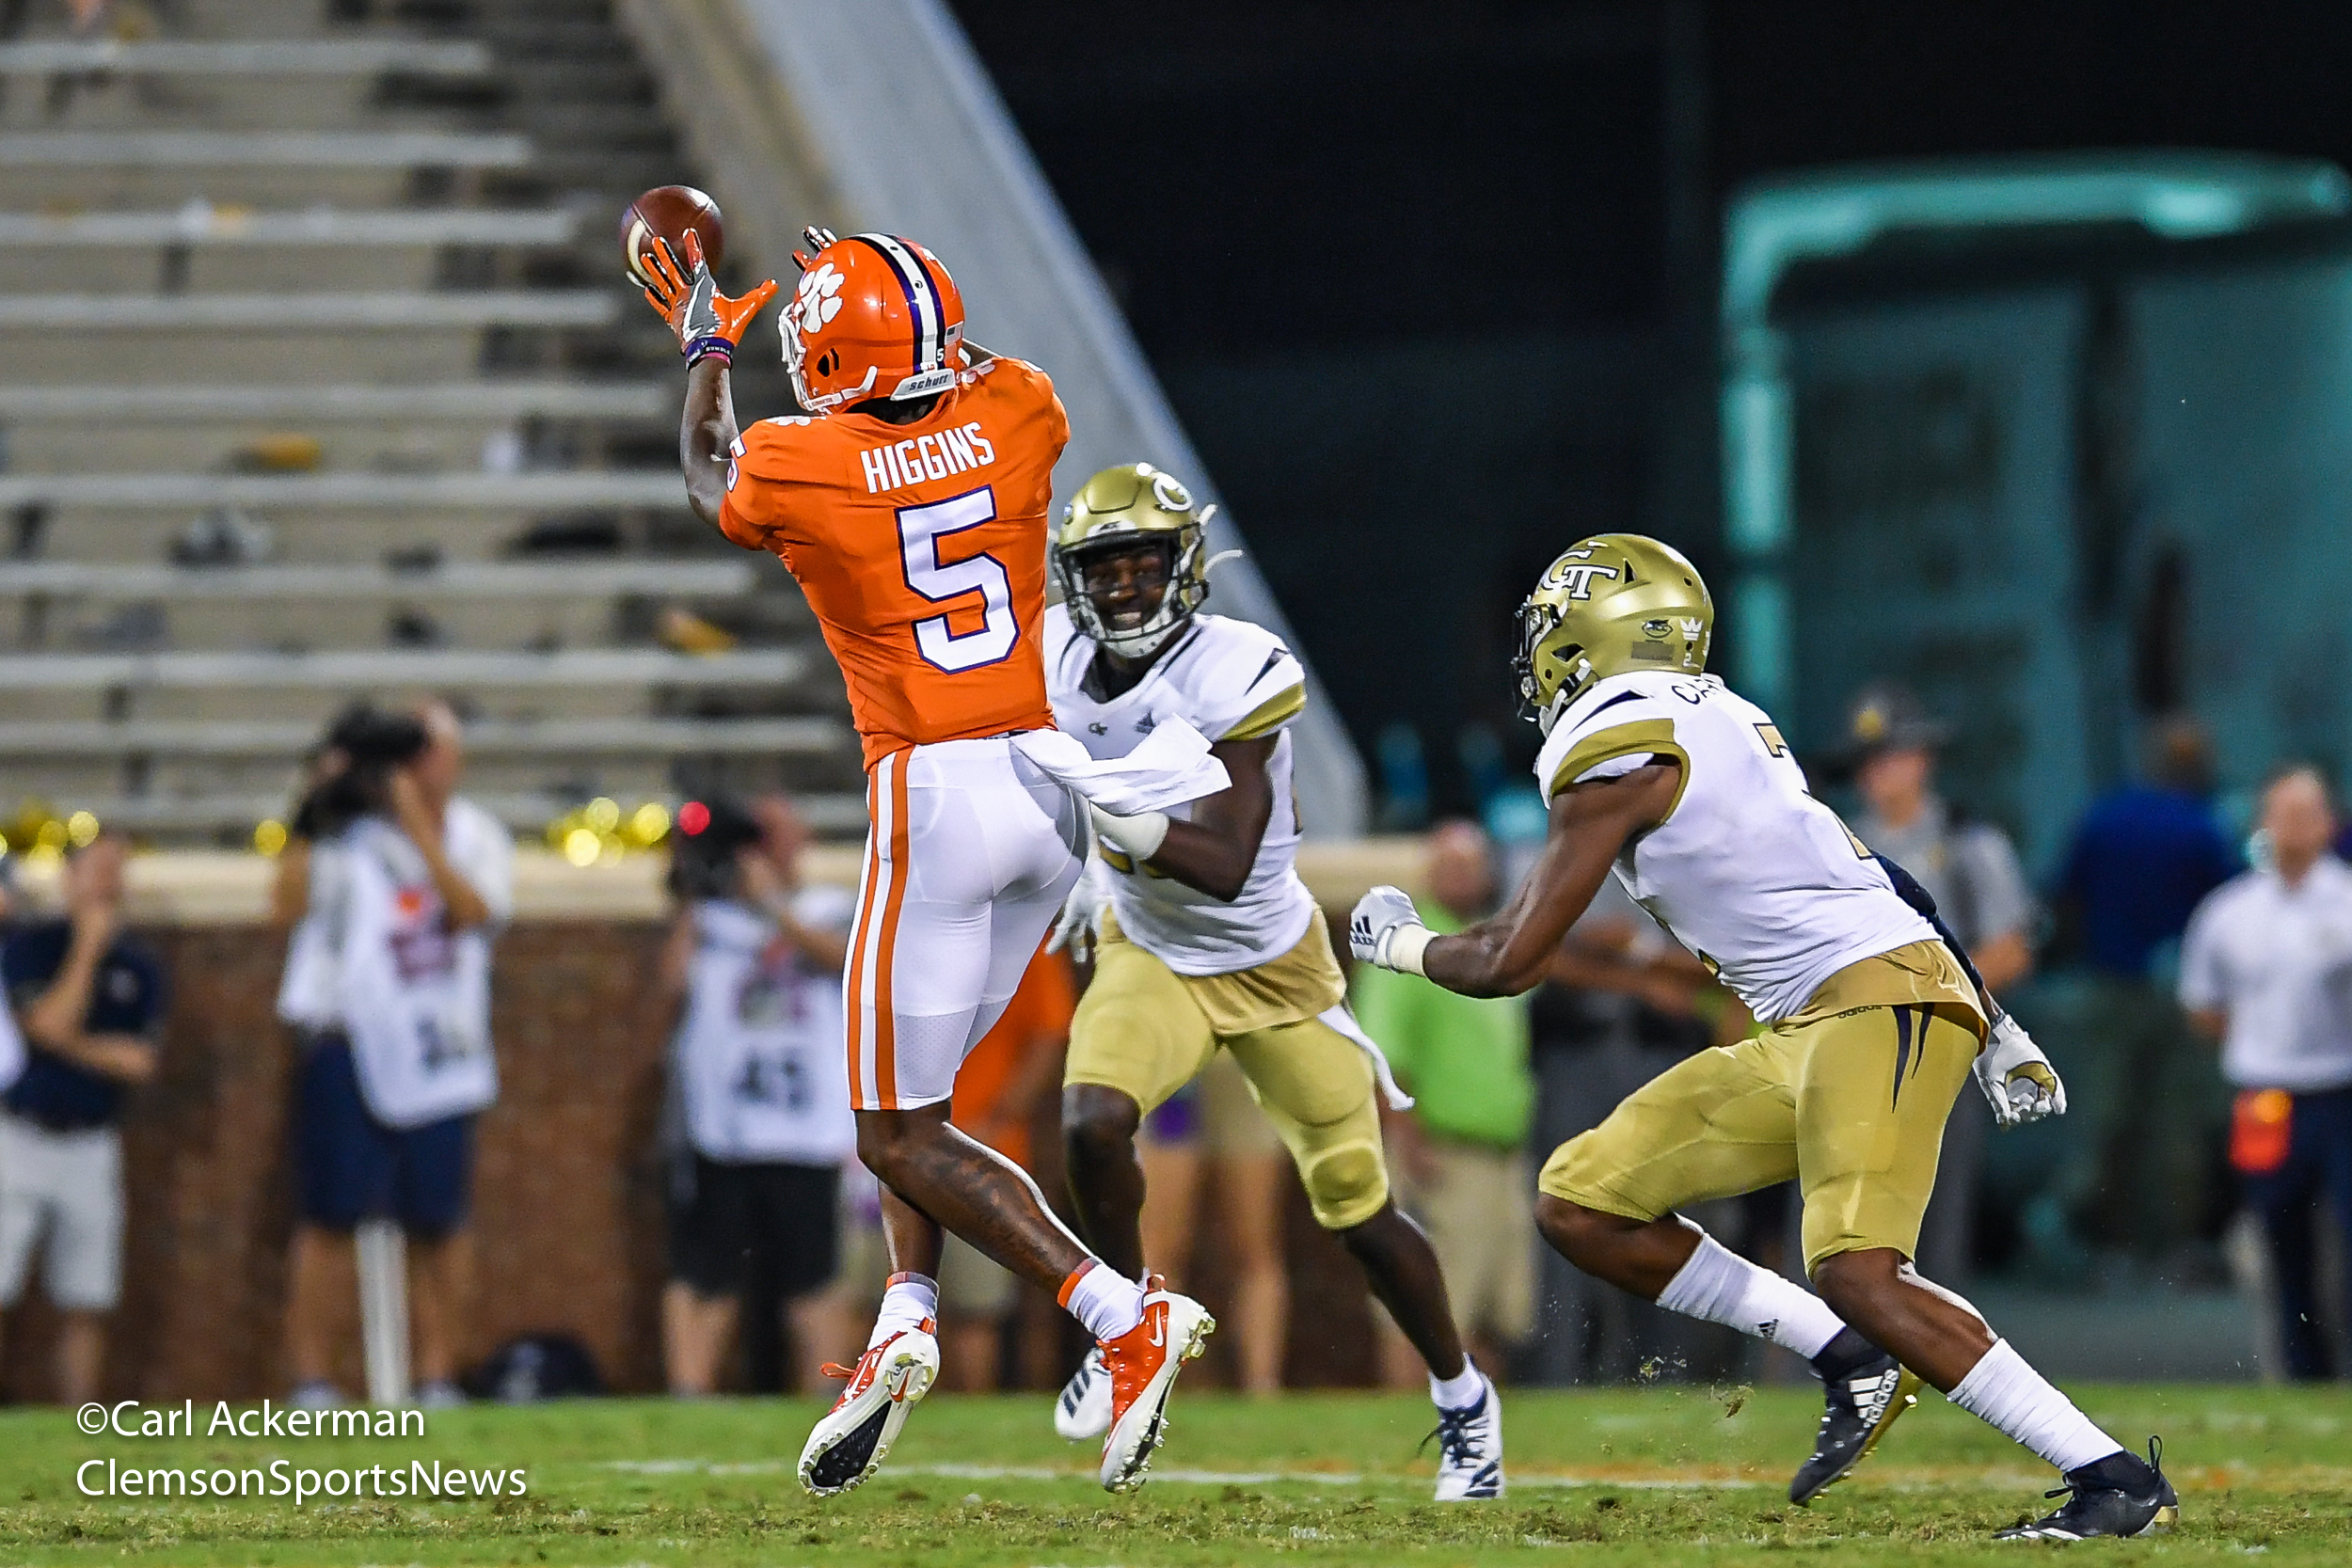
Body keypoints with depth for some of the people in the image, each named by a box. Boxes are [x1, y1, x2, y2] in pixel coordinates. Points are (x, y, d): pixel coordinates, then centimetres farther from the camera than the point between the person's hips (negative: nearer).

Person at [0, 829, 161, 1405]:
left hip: (92, 1145, 3)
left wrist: (71, 1044, -10)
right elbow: (47, 1025, -15)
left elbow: (139, 1061, 0)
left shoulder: (140, 966, 9)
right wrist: (88, 946, -10)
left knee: (85, 1306, 2)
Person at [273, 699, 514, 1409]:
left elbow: (475, 911, -11)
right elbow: (289, 907, -13)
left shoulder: (477, 836, 8)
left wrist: (419, 824, -14)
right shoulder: (348, 831, -1)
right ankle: (310, 1378, -1)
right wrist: (312, 813, -16)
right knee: (331, 1215, -5)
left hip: (441, 1051, 3)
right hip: (351, 1046, -3)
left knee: (438, 1223, 5)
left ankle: (437, 1376, 12)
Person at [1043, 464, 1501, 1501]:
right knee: (1093, 1123, -27)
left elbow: (1225, 867, -33)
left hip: (1271, 963, -3)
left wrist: (1112, 814, -46)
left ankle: (1463, 1402, 26)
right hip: (1150, 958, 3)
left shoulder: (1237, 676, -27)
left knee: (1357, 1212, 4)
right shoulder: (1061, 659, -9)